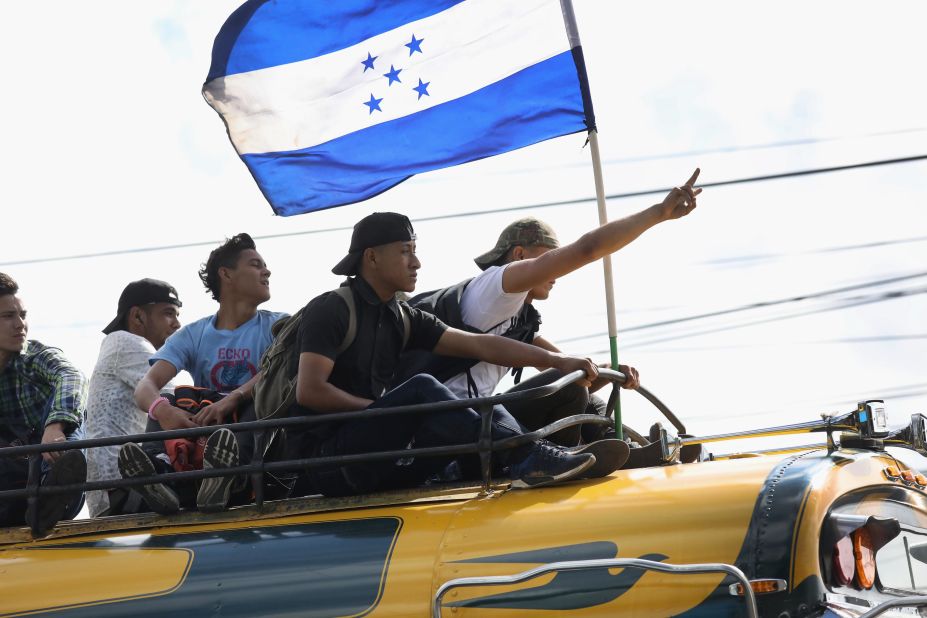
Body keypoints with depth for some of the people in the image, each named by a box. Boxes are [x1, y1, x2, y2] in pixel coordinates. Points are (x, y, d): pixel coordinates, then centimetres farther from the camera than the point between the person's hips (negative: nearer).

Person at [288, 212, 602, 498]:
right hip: (328, 458, -8)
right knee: (422, 389, -28)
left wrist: (558, 360, 1)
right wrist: (380, 409, -10)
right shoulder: (330, 310, -5)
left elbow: (480, 345, 10)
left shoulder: (404, 318, 17)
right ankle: (523, 456, -38)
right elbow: (309, 391, -16)